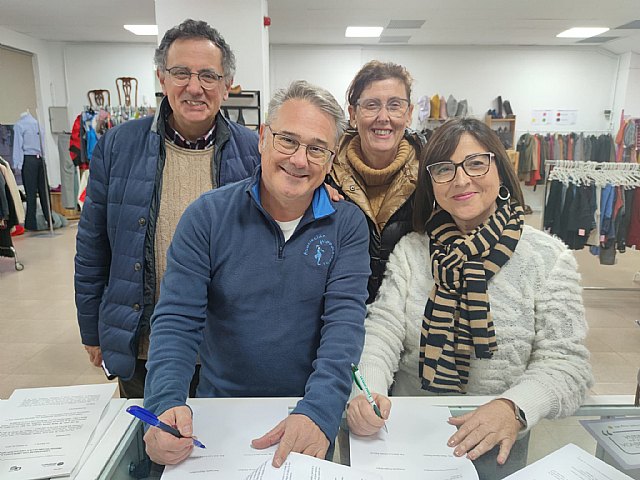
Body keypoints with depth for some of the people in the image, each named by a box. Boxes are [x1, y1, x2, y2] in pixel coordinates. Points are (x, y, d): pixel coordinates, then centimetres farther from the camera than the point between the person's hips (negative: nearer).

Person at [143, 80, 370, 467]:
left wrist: (320, 410, -27)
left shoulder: (348, 225, -4)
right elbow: (177, 319, -7)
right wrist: (167, 403, -22)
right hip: (221, 406, 0)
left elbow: (345, 318, -13)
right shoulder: (208, 216, -4)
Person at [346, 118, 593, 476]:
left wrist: (514, 408, -24)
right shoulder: (410, 251, 3)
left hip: (497, 446, 0)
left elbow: (565, 363, -5)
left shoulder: (548, 258, -1)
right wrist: (367, 390, -24)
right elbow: (382, 332, -4)